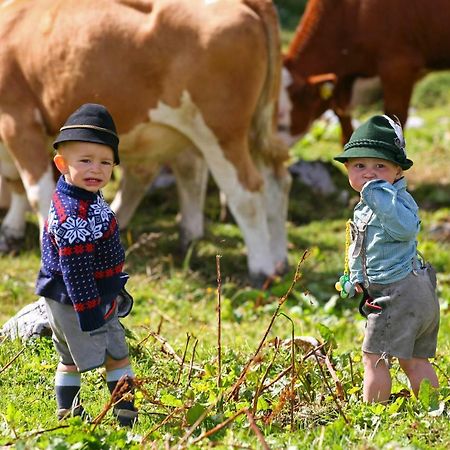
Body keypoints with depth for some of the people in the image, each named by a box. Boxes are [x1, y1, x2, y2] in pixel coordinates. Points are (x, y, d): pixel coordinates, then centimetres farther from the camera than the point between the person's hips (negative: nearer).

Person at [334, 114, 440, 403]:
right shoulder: (364, 209, 15)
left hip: (400, 292, -11)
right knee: (415, 361, 16)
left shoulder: (399, 199, -16)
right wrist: (357, 277, 8)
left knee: (375, 358, -7)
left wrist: (381, 195, -38)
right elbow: (358, 247, 24)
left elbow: (405, 228, -38)